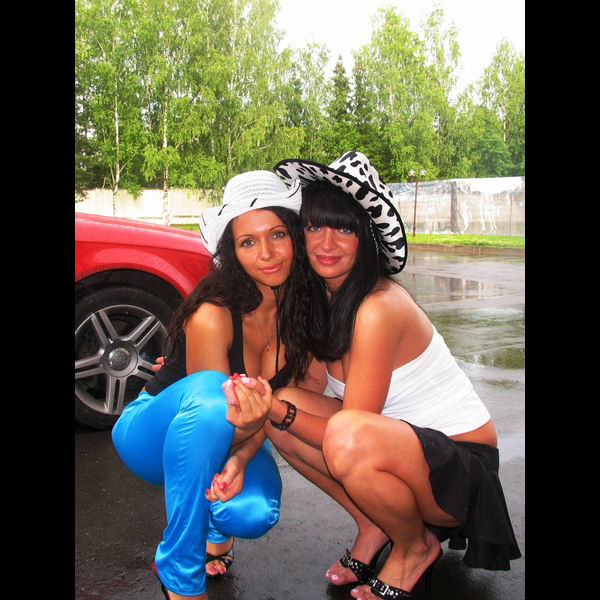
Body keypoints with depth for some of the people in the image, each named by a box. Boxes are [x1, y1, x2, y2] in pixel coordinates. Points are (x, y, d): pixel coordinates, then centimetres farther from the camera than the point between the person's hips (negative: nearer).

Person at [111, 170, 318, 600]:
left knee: (254, 515, -31)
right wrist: (243, 423, -47)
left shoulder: (302, 308, -13)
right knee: (210, 389, -39)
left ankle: (214, 523, 10)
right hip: (154, 434, -3)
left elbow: (280, 402, -9)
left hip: (236, 439, 4)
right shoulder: (213, 315, -28)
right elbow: (209, 401, -22)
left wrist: (240, 459, -28)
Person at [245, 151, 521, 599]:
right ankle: (374, 527, 8)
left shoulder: (377, 308, -25)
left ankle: (416, 547, -3)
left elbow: (349, 434, -23)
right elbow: (313, 390, -3)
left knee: (350, 436, -37)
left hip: (464, 468, -7)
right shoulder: (323, 297, 0)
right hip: (395, 442, 8)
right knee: (283, 404, -8)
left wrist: (275, 408, -28)